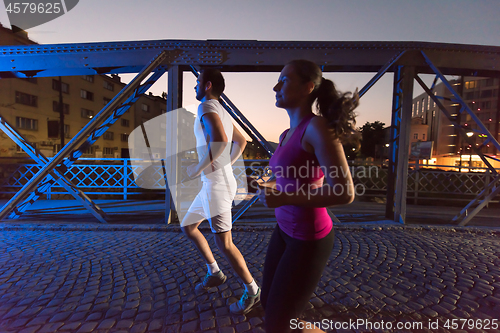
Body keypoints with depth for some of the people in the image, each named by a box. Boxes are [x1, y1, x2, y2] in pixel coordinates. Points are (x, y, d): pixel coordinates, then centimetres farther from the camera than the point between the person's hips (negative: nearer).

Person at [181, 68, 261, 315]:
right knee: (187, 226, 20)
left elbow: (220, 140, -29)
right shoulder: (223, 113, 18)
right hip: (212, 184, 10)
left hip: (217, 184, -10)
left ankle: (252, 292, 17)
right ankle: (214, 273, 30)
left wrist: (198, 168, -18)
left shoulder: (207, 106, -11)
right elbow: (241, 141, 27)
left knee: (224, 243, -3)